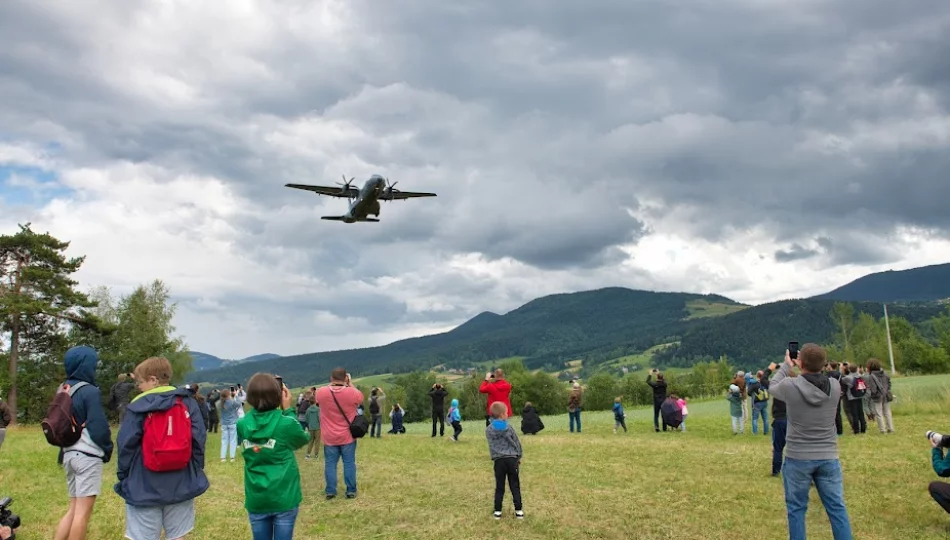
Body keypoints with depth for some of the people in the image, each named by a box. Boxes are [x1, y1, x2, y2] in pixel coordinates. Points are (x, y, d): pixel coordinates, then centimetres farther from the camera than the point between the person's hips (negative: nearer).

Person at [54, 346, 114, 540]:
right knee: (83, 511, -1)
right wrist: (108, 449, -2)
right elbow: (99, 428, -17)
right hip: (88, 456, -8)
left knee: (74, 508, 16)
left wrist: (65, 449, 21)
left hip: (69, 454, 8)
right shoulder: (90, 391, -15)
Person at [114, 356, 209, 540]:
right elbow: (199, 440, -1)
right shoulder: (188, 402, 0)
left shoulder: (138, 407, -8)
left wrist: (122, 476, 8)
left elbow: (126, 446, -6)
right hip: (181, 485, 3)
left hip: (144, 488, -3)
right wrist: (197, 471, 9)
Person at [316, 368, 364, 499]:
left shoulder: (321, 393, -10)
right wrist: (350, 384, 14)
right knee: (349, 463, 7)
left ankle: (330, 491, 11)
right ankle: (351, 491, 10)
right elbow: (360, 398, 10)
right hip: (348, 437, -1)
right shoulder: (353, 393, -13)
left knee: (330, 463, 9)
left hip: (329, 437, 1)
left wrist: (332, 384, 14)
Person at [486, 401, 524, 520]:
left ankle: (497, 511, 10)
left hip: (498, 460, 1)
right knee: (515, 486, 8)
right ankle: (519, 510, 9)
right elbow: (517, 443, 4)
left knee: (499, 487, 9)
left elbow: (491, 446, 7)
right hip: (511, 459, -1)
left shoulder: (488, 430, -1)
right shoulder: (509, 427, -4)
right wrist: (519, 457, 16)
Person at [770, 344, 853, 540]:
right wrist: (808, 366, 17)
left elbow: (773, 387, 8)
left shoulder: (790, 386, -15)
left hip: (798, 458, -2)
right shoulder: (835, 386, -7)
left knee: (796, 508, 10)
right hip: (828, 457, 3)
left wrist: (786, 366, 20)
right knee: (837, 508, 11)